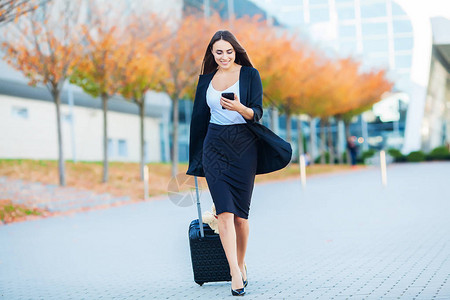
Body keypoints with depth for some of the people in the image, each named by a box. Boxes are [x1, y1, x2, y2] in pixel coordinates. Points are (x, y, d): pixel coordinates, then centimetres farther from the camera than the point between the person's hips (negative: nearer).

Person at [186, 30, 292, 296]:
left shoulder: (250, 74, 1)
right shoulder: (207, 79, 12)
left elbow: (257, 113, -6)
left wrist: (239, 108, -28)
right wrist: (197, 159, 22)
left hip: (244, 145, -2)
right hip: (215, 145, 2)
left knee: (241, 211, 2)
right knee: (225, 210, -10)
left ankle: (242, 264, 22)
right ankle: (235, 273, -13)